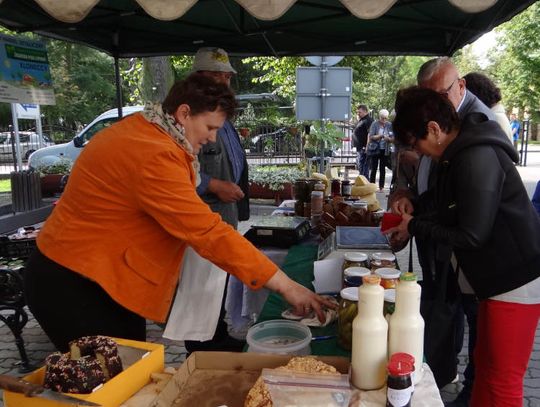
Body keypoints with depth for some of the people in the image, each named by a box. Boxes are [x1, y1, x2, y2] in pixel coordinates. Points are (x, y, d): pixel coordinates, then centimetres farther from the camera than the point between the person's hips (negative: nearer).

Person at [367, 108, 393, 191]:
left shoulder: (389, 125, 4)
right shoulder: (374, 124, -4)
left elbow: (393, 138, 5)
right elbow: (371, 137, -10)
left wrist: (388, 139, -16)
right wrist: (380, 136, -25)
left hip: (385, 150, 3)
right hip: (374, 149, -2)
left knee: (382, 169, 5)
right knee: (374, 169, -1)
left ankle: (381, 187, 10)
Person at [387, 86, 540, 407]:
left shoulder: (477, 158, -22)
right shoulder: (461, 154, 9)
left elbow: (471, 235, -21)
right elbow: (452, 215, 17)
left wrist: (415, 227, -10)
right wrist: (417, 212, 5)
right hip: (497, 276, 10)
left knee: (502, 379, 4)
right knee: (486, 364, 20)